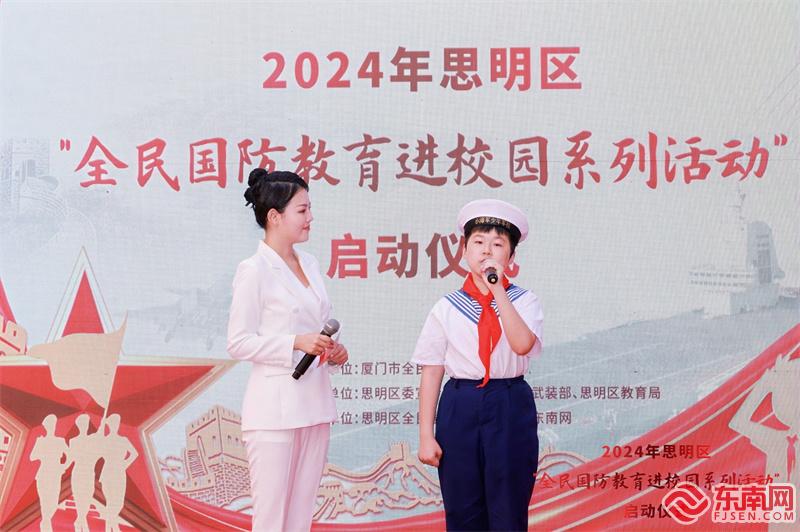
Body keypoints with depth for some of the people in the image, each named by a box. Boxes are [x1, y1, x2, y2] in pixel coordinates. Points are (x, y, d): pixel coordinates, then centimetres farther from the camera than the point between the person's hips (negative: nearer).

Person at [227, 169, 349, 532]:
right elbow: (238, 343, -10)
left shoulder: (309, 264, 13)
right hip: (275, 409, -7)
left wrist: (333, 351, 3)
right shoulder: (254, 270, -8)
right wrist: (296, 343, -19)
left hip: (314, 404, 7)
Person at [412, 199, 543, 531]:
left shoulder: (524, 301, 3)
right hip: (460, 407, 1)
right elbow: (431, 373, 2)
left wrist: (498, 290, -17)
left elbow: (523, 344, -18)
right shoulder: (447, 308, 3)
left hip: (510, 409, -1)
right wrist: (426, 436, -1)